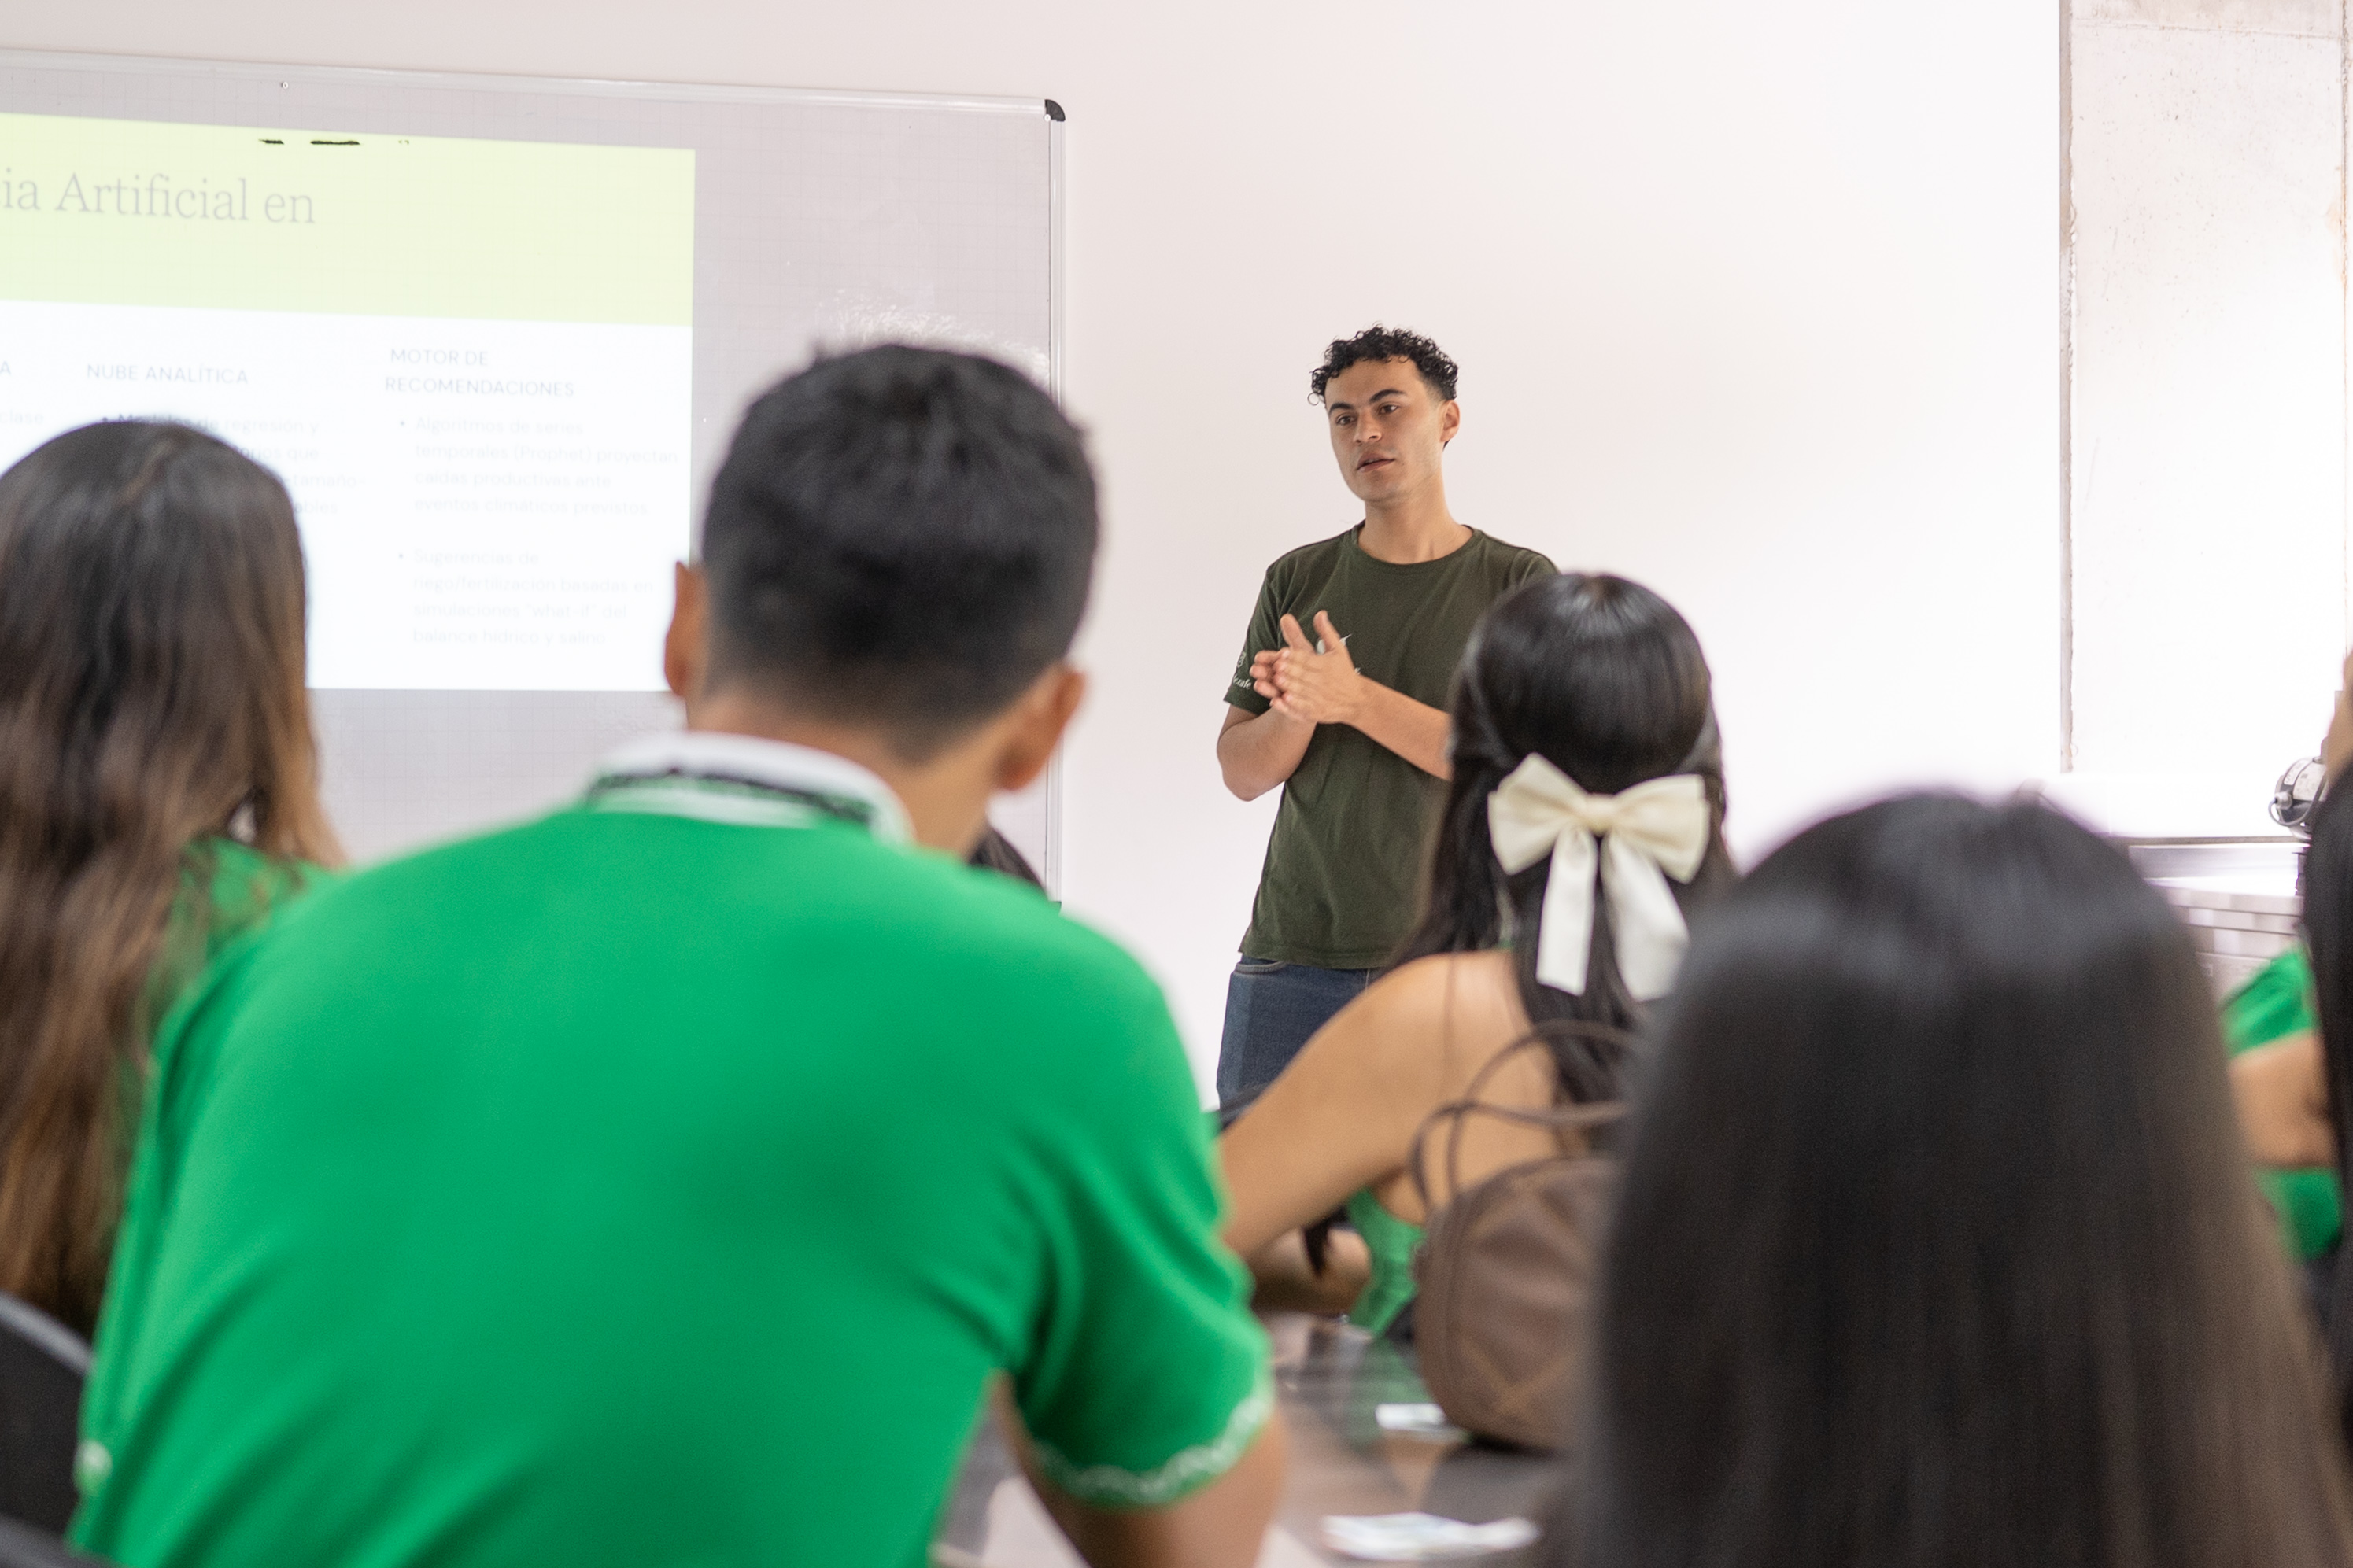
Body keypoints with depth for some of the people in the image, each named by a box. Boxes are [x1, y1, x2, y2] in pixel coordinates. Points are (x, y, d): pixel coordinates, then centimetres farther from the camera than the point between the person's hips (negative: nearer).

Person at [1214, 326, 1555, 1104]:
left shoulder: (1520, 583, 1)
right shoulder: (1298, 581, 9)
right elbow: (1241, 771, 8)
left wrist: (1354, 699, -18)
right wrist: (1297, 710, -14)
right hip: (1293, 954, 3)